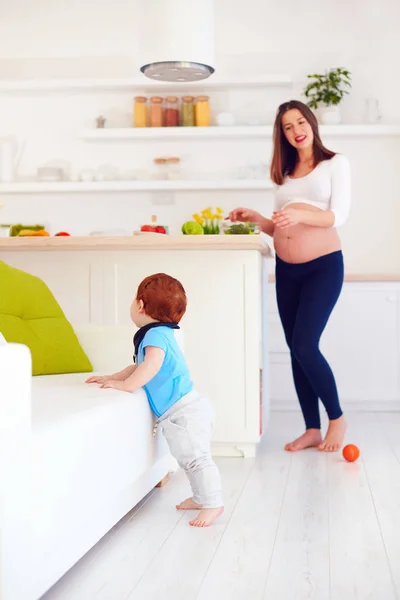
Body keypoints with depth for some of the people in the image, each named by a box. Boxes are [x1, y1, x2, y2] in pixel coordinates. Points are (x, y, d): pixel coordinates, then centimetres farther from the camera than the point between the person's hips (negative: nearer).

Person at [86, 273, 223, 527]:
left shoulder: (156, 335, -17)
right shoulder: (160, 333, 18)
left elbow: (151, 366, -34)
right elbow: (138, 367, 28)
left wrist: (125, 384, -26)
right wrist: (111, 377, 20)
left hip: (185, 411, -11)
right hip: (183, 411, 11)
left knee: (196, 458, -9)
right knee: (189, 458, 20)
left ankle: (212, 504, -5)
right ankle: (201, 498, 31)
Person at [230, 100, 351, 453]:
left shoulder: (335, 164, 2)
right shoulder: (284, 174, 15)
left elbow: (339, 215, -11)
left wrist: (301, 214, -26)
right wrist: (255, 218, -1)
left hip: (323, 266, -5)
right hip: (286, 270, 6)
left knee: (305, 345, -14)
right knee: (296, 350, 4)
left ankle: (337, 417, 5)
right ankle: (312, 429, 13)